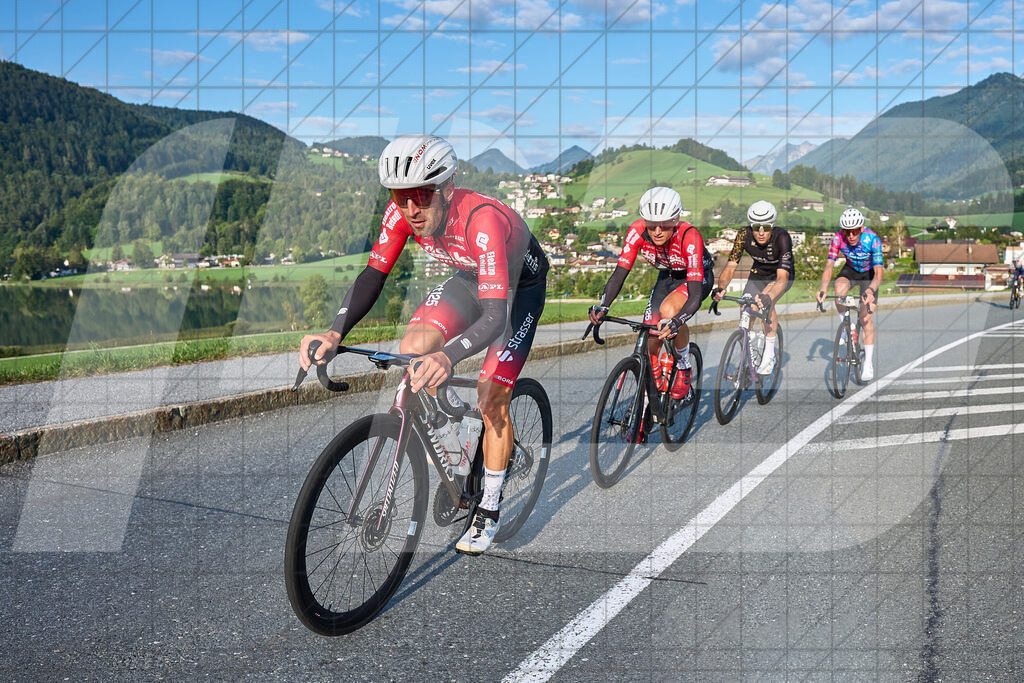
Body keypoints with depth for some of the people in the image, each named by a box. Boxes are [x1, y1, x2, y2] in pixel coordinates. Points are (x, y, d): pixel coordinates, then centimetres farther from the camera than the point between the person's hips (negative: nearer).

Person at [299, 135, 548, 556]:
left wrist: (448, 357, -66)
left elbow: (495, 315, -47)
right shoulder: (401, 213, -25)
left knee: (491, 399, -11)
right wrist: (335, 334, -38)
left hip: (518, 285, -5)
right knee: (413, 350, -18)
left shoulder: (483, 220, -42)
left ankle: (489, 510, 7)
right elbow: (373, 275, -21)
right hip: (470, 277, 5)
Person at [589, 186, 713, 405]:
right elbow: (619, 273, -26)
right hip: (667, 277, 4)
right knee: (650, 343, -7)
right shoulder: (638, 231, -27)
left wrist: (675, 322, -60)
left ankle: (684, 371, -12)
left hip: (698, 278, -4)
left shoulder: (689, 236, -38)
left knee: (669, 310, -35)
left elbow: (695, 295, -42)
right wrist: (602, 306, -43)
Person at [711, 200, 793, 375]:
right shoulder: (744, 236, -26)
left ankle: (769, 355, -19)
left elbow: (782, 278, -44)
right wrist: (720, 288, -47)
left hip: (782, 275, -4)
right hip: (758, 273, 4)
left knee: (765, 301, -32)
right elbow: (730, 267, -26)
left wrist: (768, 297, -63)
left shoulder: (782, 238, -35)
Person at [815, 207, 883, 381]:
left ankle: (868, 363, -6)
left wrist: (871, 289, -55)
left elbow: (878, 272, -35)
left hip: (869, 273, -2)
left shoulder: (873, 240, -32)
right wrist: (823, 289, -42)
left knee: (866, 316, -13)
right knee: (839, 289, -33)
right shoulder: (838, 239, -25)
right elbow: (829, 265, -26)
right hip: (850, 270, 2)